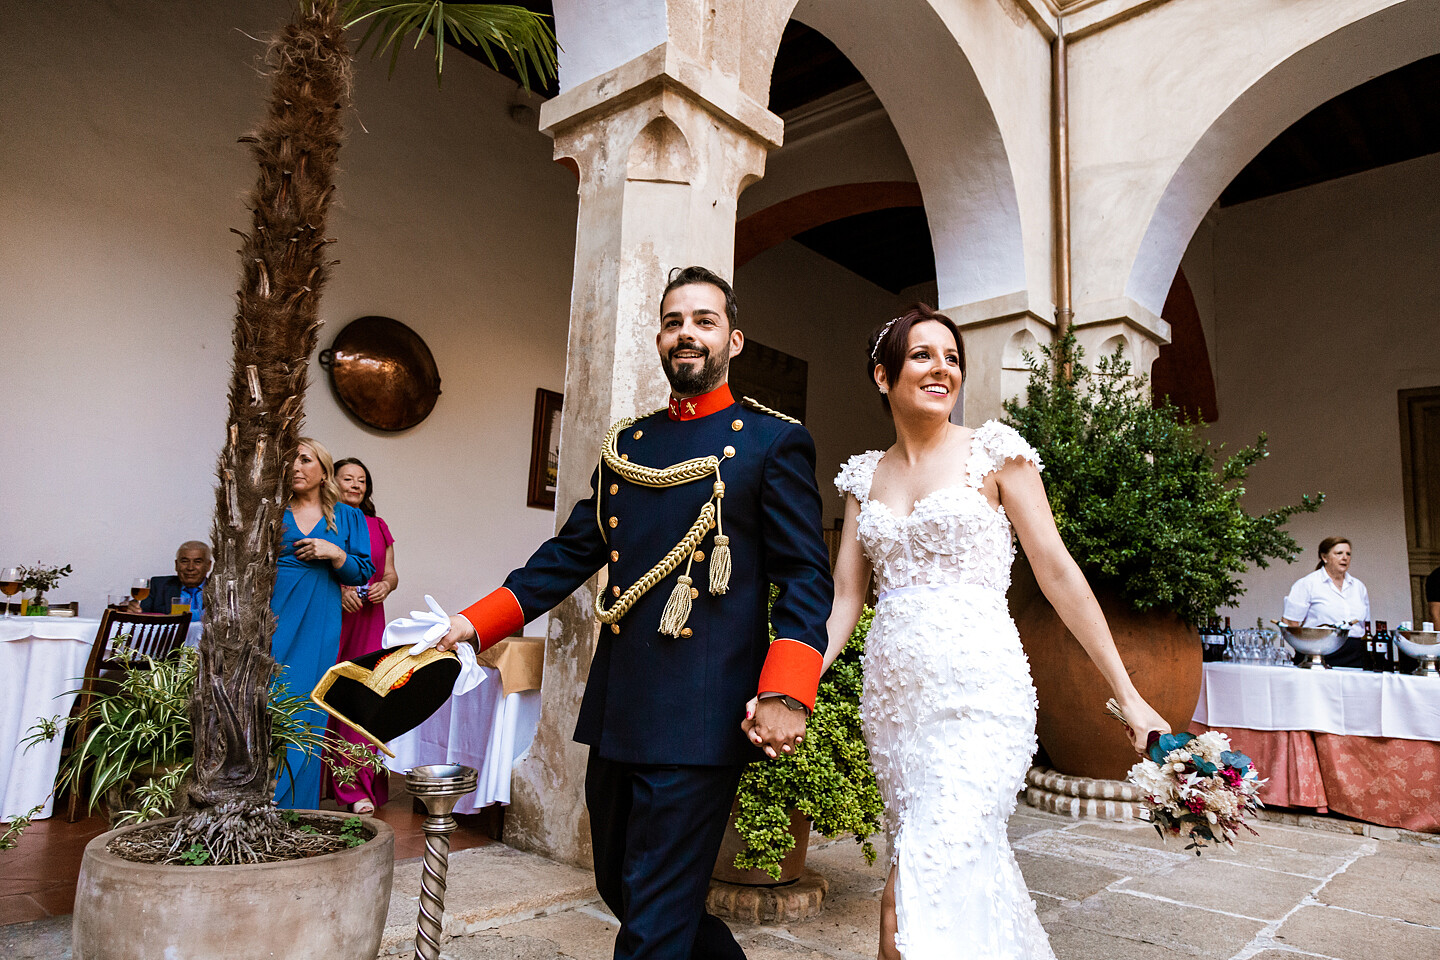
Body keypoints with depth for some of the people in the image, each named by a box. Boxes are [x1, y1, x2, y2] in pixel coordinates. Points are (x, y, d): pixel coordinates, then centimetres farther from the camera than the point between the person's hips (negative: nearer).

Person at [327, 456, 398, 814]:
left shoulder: (378, 527, 16)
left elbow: (391, 573, 17)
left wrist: (384, 585, -5)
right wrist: (338, 588, -16)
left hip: (368, 620, 3)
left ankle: (358, 787, 0)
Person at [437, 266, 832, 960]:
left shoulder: (775, 443, -1)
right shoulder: (624, 445, 14)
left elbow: (806, 577, -6)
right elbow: (571, 552, 15)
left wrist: (787, 695, -19)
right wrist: (476, 623, 5)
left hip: (702, 718, -6)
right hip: (616, 713, 7)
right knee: (619, 886, 20)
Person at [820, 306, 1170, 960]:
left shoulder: (994, 451, -1)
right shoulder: (864, 475, 10)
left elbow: (1057, 572, -2)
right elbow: (844, 596, 8)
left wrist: (1127, 695, -3)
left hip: (976, 691, -4)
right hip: (893, 695, 5)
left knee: (917, 899, -11)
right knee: (968, 874, 16)